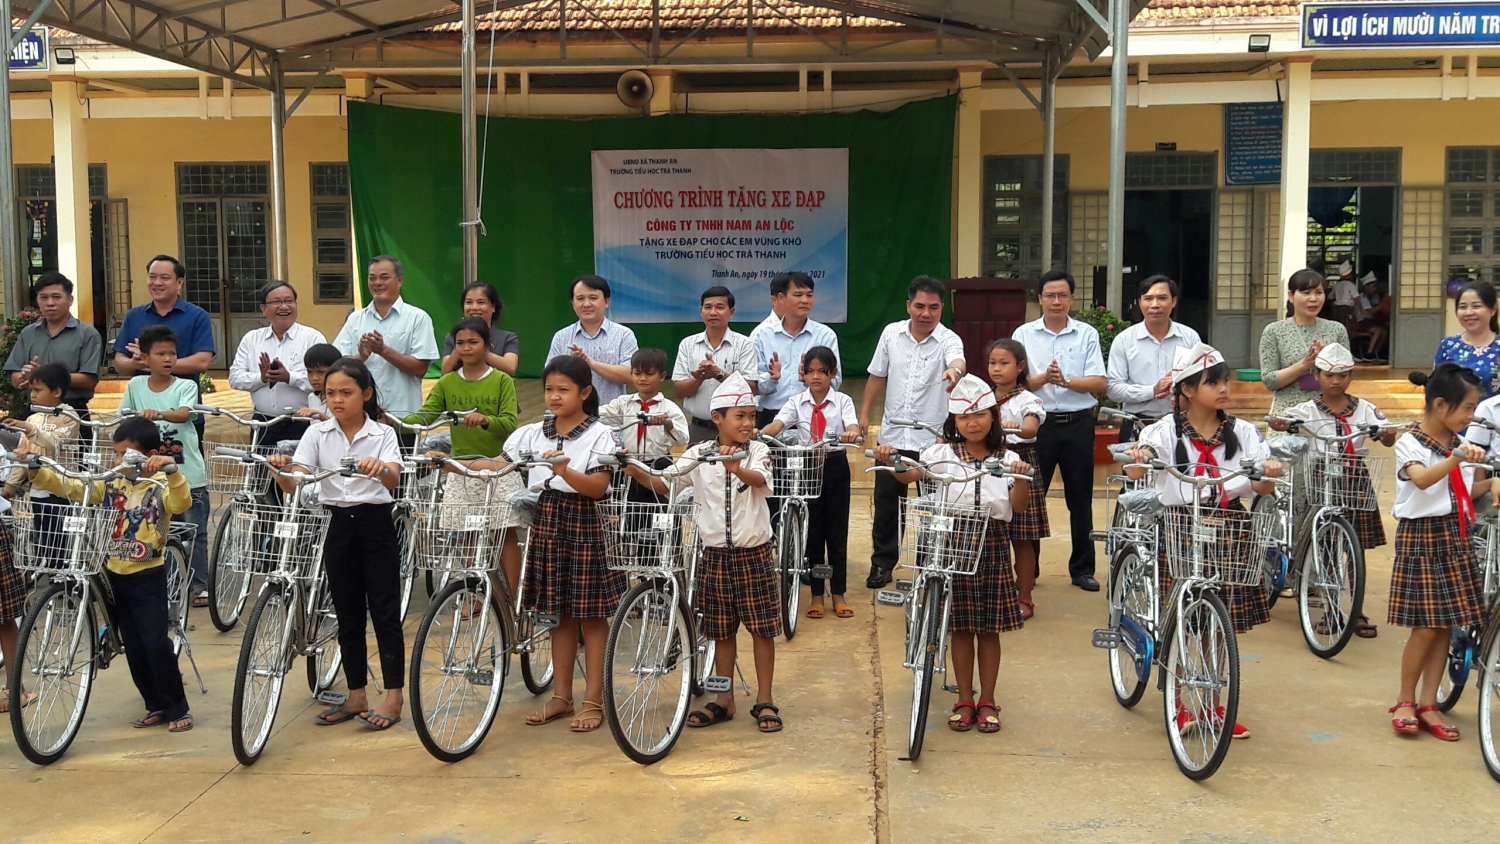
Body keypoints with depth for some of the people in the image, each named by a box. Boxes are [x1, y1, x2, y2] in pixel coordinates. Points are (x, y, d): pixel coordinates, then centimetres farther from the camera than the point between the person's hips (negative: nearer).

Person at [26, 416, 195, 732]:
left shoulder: (160, 485, -11)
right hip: (115, 574, 6)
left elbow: (182, 503, -31)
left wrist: (171, 469, -46)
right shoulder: (110, 483, 3)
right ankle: (156, 705, 23)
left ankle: (178, 708, 6)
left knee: (156, 643, -6)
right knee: (133, 646, 11)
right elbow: (69, 487, -1)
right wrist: (36, 471, -16)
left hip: (148, 576, -6)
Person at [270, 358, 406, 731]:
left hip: (376, 524, -3)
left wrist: (379, 469, -45)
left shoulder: (382, 435, -4)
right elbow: (293, 484, -9)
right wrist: (281, 469, -31)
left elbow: (393, 478, -22)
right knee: (347, 614, 9)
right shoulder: (318, 434, 2)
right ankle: (357, 696, 19)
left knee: (384, 611, 0)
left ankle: (394, 696, 7)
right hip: (339, 525, 3)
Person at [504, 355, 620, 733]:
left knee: (591, 614, 3)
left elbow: (598, 488, -17)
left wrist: (564, 470, -33)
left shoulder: (599, 436, -7)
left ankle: (593, 701, 12)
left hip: (584, 525, -5)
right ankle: (561, 697, 22)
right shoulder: (532, 434, 6)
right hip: (546, 523, 5)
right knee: (559, 613, 13)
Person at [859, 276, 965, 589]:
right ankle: (882, 562, 24)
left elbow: (958, 361, -32)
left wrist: (955, 369, -56)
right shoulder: (891, 333, 2)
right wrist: (864, 414, 8)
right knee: (886, 504, 11)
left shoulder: (948, 340, -9)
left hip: (932, 439, -3)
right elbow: (877, 376, 11)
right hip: (892, 436, 3)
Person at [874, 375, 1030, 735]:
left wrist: (1022, 477, -23)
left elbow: (1019, 505, -5)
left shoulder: (1006, 459, 5)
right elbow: (908, 474, -11)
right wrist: (889, 460, -30)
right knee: (961, 627, 6)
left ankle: (987, 701, 19)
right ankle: (964, 701, 18)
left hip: (993, 546, 1)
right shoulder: (943, 454, 3)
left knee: (990, 628, 7)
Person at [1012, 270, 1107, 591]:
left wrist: (1066, 381, -20)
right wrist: (1042, 378, -21)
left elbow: (1100, 383, -5)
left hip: (1078, 423, 0)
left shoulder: (1087, 335, 3)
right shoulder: (1024, 334, 3)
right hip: (1039, 423, 0)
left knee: (1080, 499, 7)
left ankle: (1082, 569, 18)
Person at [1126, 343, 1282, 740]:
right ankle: (1180, 705, 20)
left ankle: (1213, 706, 26)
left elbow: (1262, 488, -1)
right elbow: (1133, 472, -18)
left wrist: (1269, 472, -23)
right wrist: (1138, 456, -40)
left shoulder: (1242, 432, 4)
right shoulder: (1168, 431, -5)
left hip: (1229, 532, 3)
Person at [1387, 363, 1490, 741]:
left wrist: (1490, 483, -2)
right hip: (1421, 536, -6)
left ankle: (1428, 705, 13)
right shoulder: (1410, 443, -11)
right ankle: (1405, 702, 11)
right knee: (1426, 626, -5)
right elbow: (1422, 479, -32)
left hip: (1456, 537, 6)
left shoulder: (1460, 444, 10)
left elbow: (1466, 492, 14)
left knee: (1446, 626, 5)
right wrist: (1456, 458, -45)